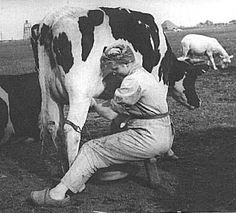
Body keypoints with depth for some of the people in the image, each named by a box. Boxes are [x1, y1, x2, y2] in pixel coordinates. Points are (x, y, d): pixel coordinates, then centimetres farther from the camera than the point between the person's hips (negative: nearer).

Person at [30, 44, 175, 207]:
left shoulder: (133, 81, -15)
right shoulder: (145, 74, 17)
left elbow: (110, 114, -9)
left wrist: (93, 104, 8)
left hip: (149, 138, -10)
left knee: (92, 149, -5)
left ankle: (59, 193, -6)